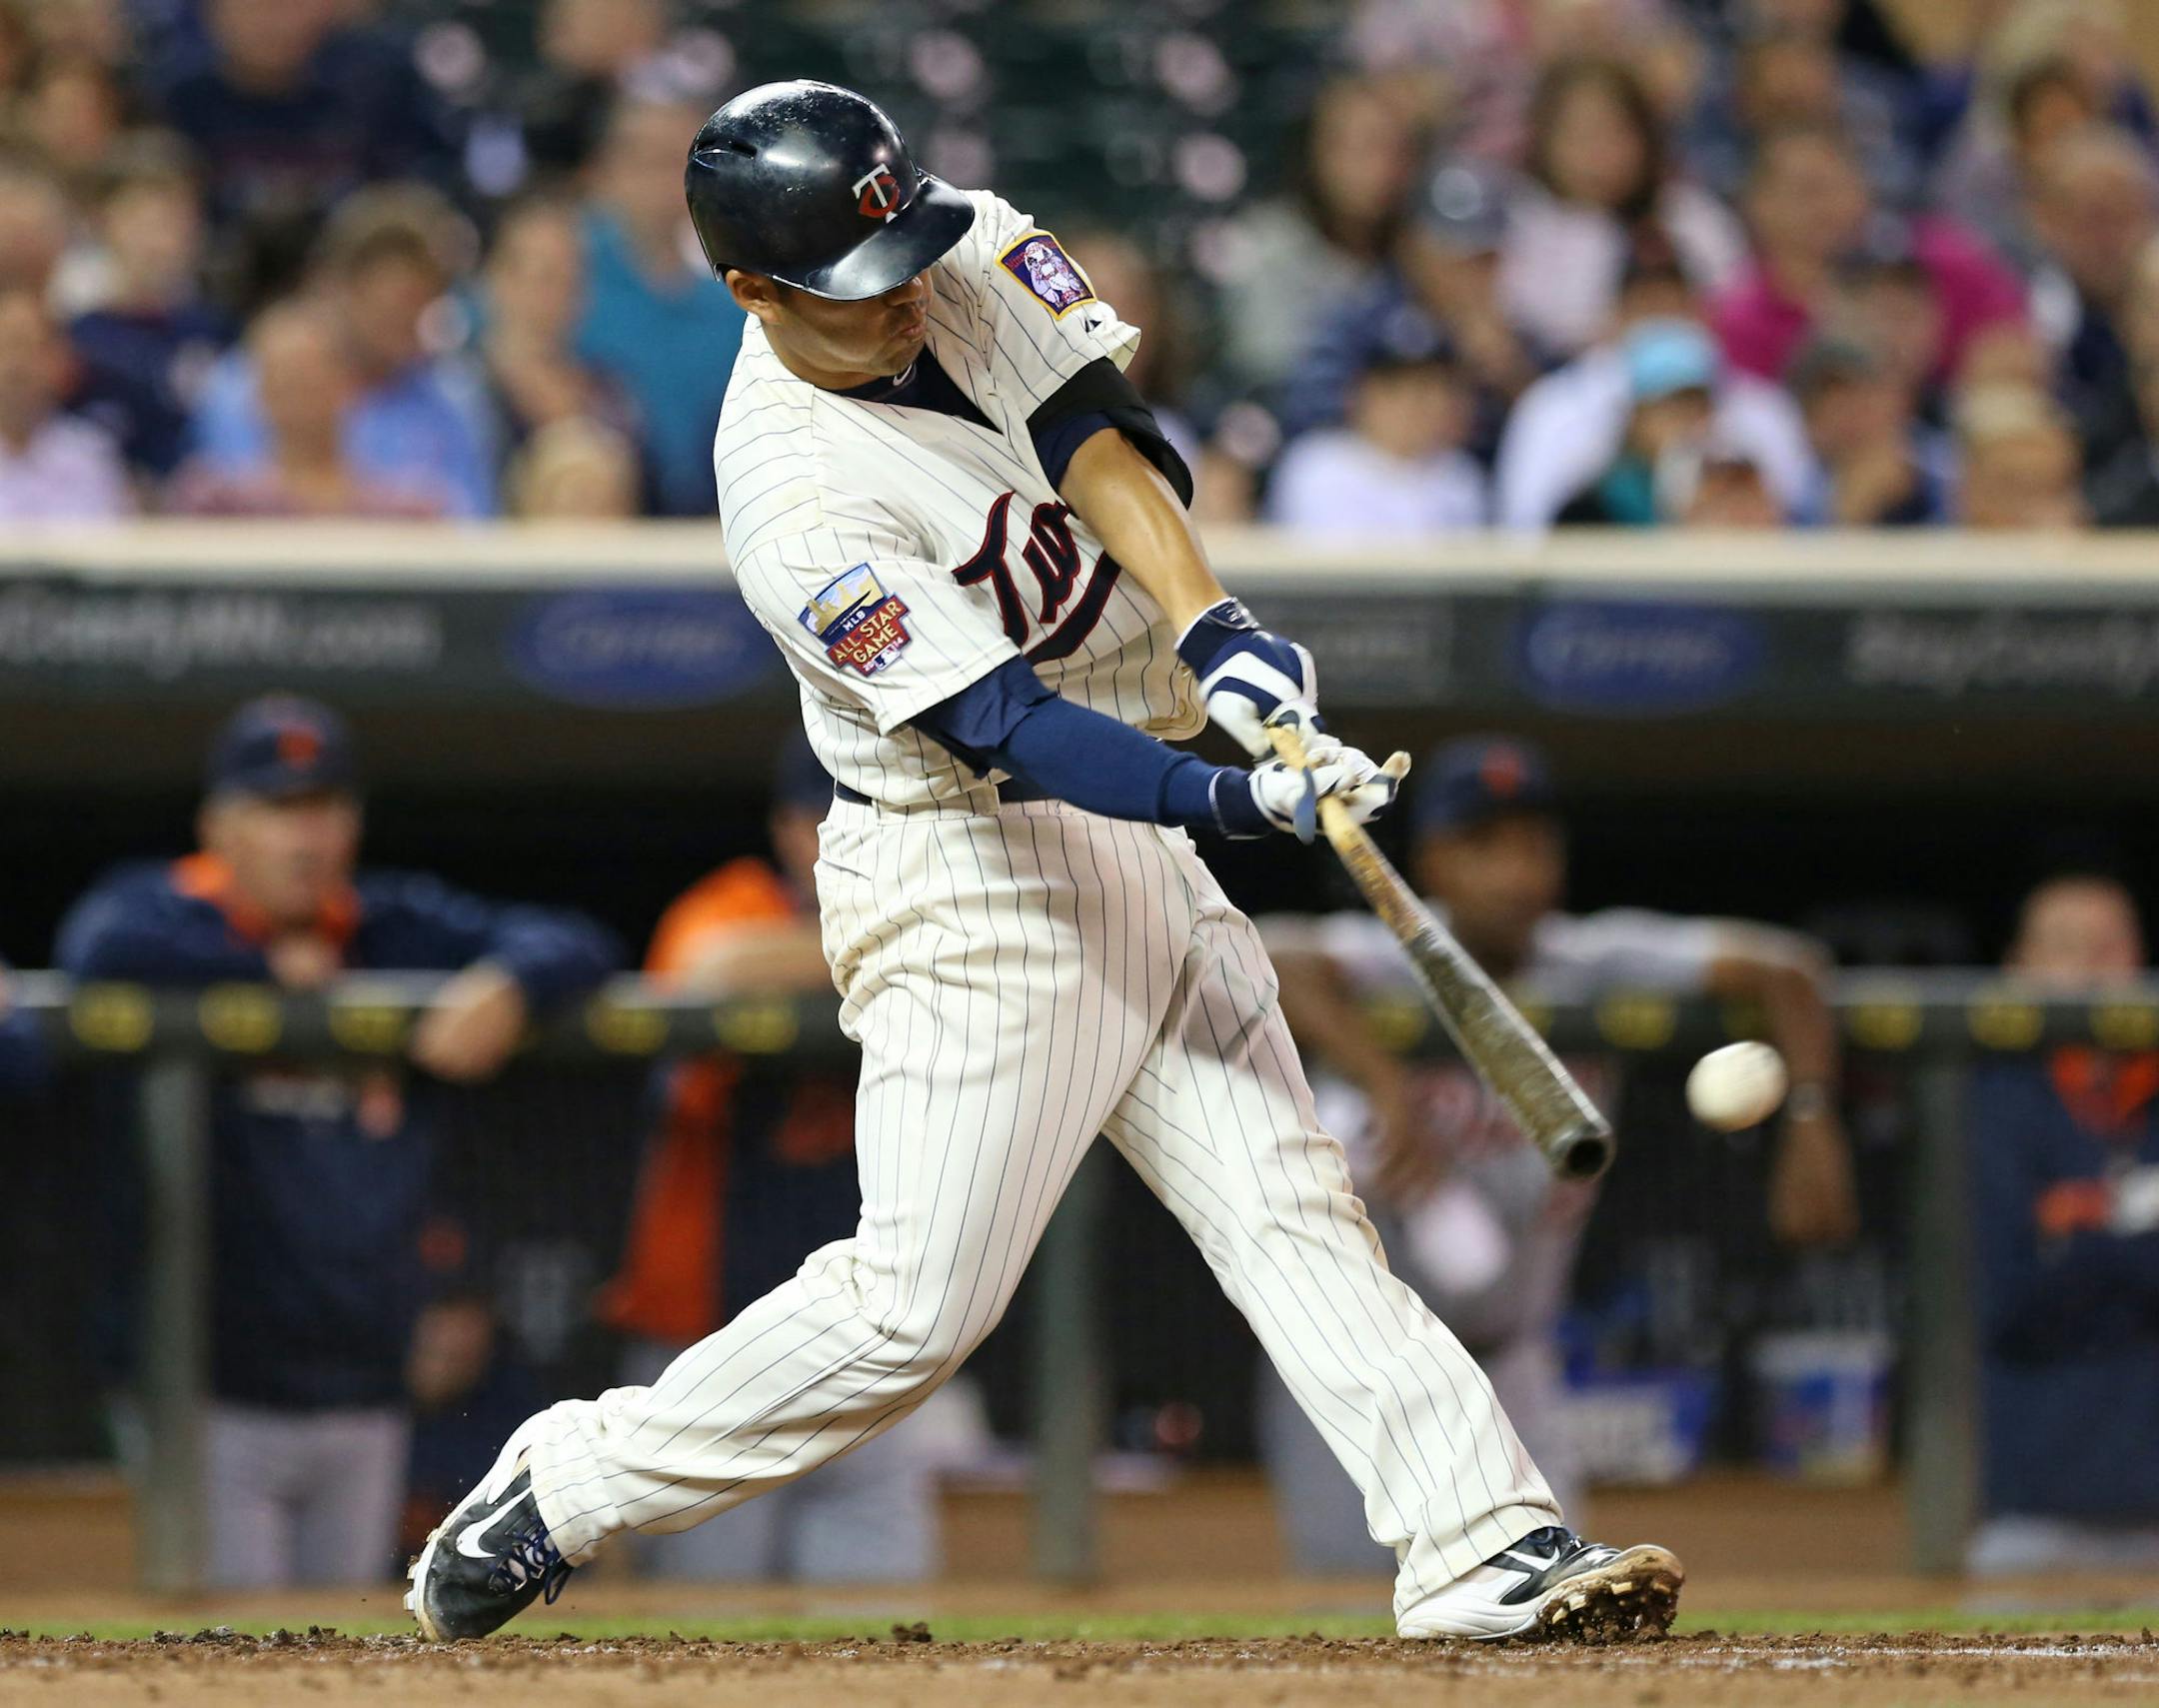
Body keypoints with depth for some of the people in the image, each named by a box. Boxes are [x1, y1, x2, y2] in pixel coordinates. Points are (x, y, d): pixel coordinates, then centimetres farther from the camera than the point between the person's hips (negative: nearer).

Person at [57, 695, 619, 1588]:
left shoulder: (398, 929, 12)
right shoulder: (165, 907, -1)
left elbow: (577, 945, 9)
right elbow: (101, 951, -25)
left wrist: (507, 985, -14)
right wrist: (269, 972, -12)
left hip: (366, 1404, 5)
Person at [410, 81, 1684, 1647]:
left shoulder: (975, 258, -2)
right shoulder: (797, 503, -23)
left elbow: (1097, 441, -11)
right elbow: (1007, 730, -28)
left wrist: (1215, 629, -28)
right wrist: (1234, 799, -40)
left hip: (1137, 844, 7)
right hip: (967, 876, -7)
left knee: (1292, 1208, -1)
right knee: (918, 1308, -7)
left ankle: (1486, 1546, -7)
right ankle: (566, 1490, 8)